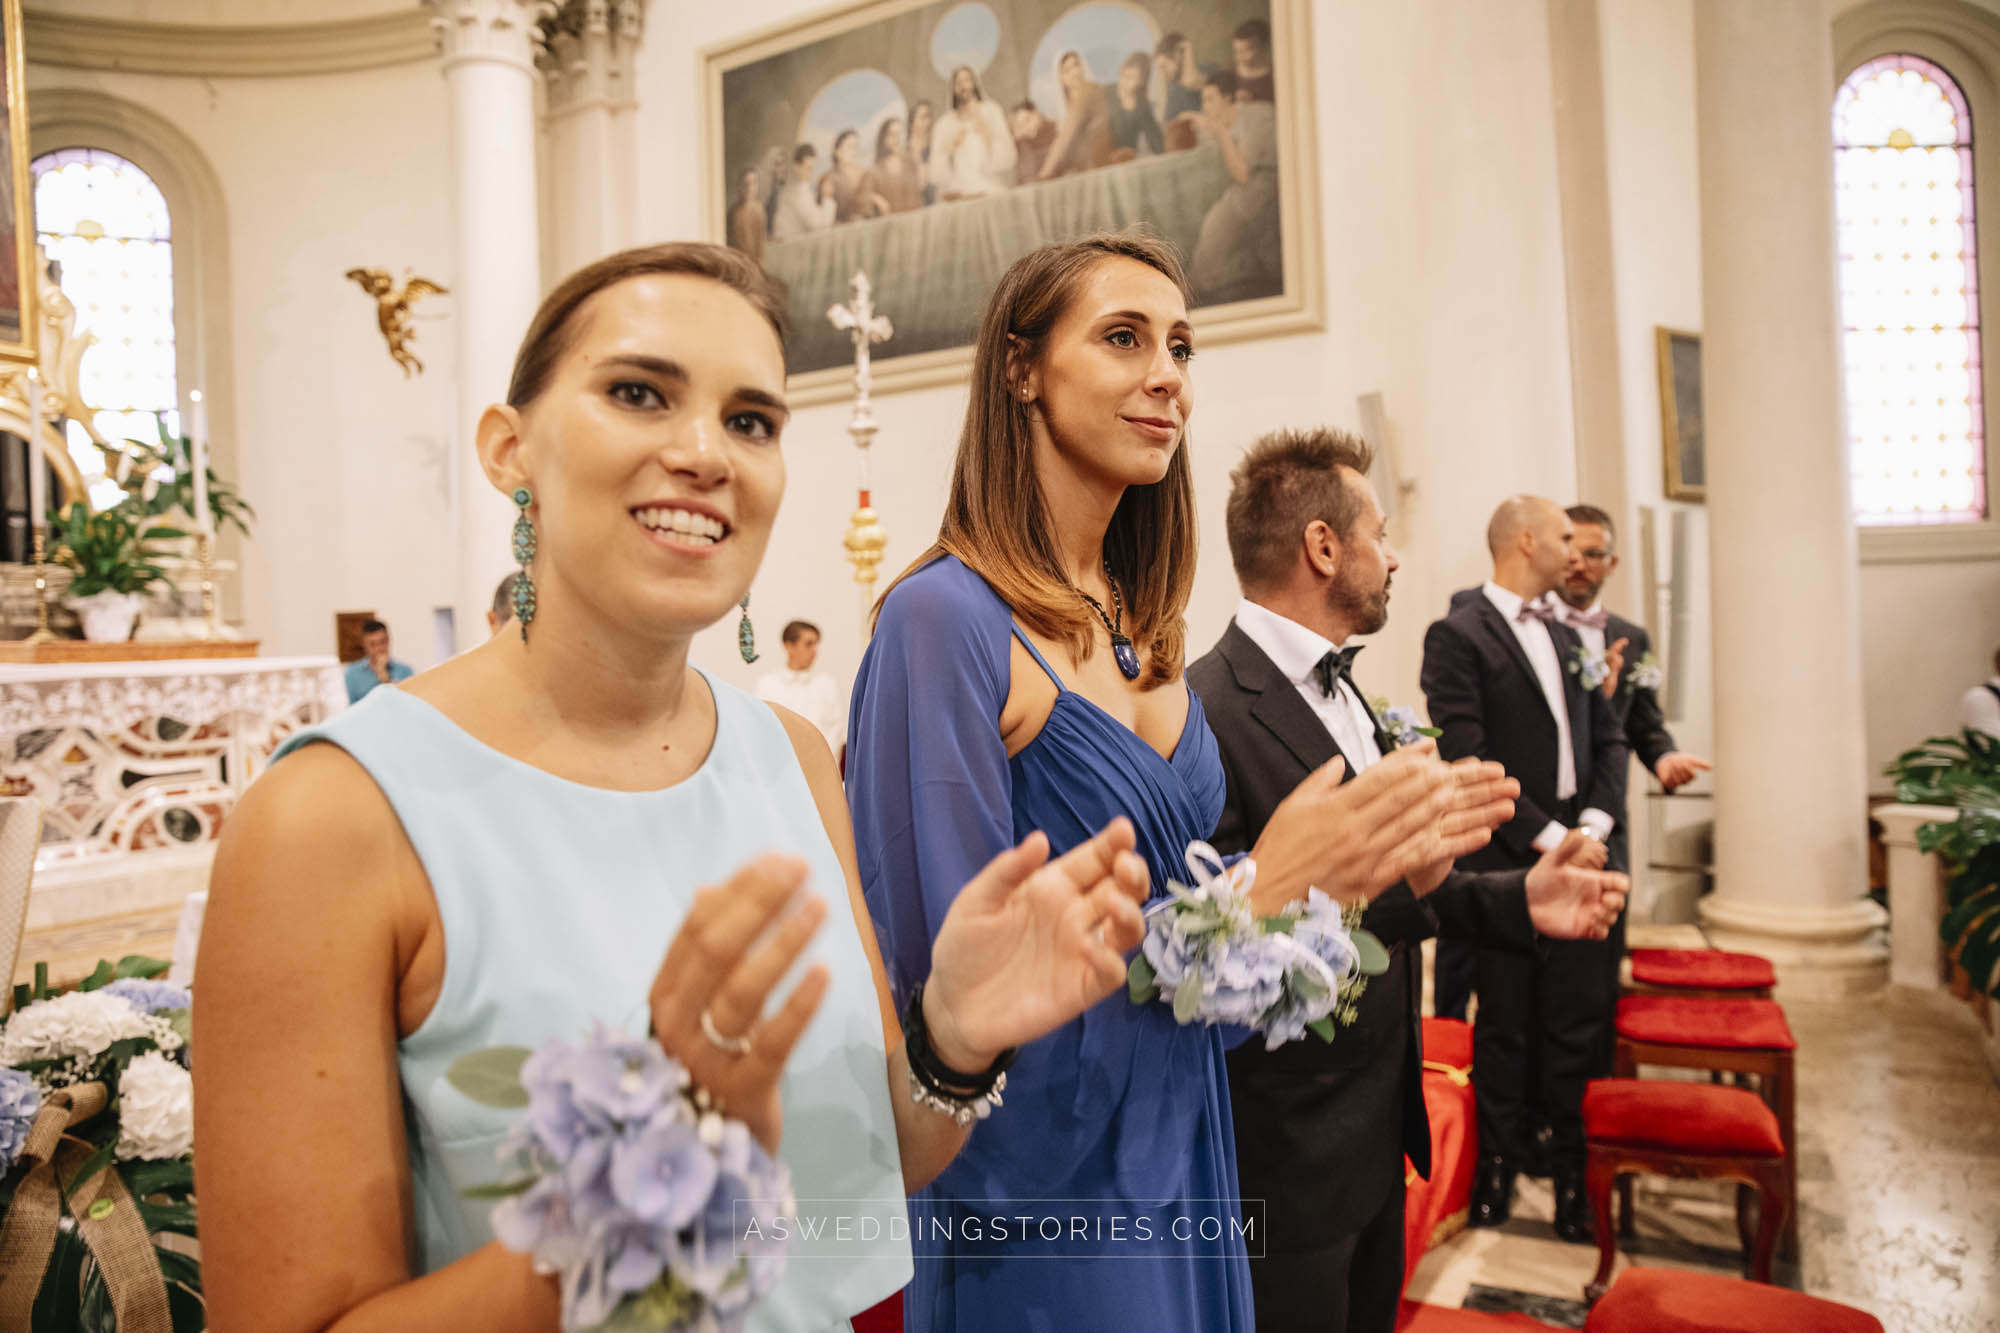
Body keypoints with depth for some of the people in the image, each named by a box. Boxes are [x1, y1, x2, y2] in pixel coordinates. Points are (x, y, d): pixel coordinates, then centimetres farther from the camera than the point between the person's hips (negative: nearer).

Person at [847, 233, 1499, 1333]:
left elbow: (1165, 891, 8)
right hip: (1041, 1191, -7)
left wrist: (1366, 860, -6)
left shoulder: (1142, 627, 2)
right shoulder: (946, 616, -20)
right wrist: (1256, 893, -23)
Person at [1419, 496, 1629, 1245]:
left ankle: (1575, 1172, 28)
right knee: (1505, 1027, 8)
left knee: (1578, 1023, 12)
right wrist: (1546, 837, -15)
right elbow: (1467, 759, -17)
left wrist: (1595, 822, -2)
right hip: (1505, 866, -6)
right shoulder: (1458, 636, -11)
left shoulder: (1566, 637, 14)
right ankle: (1498, 1167, 27)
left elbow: (1607, 735, 13)